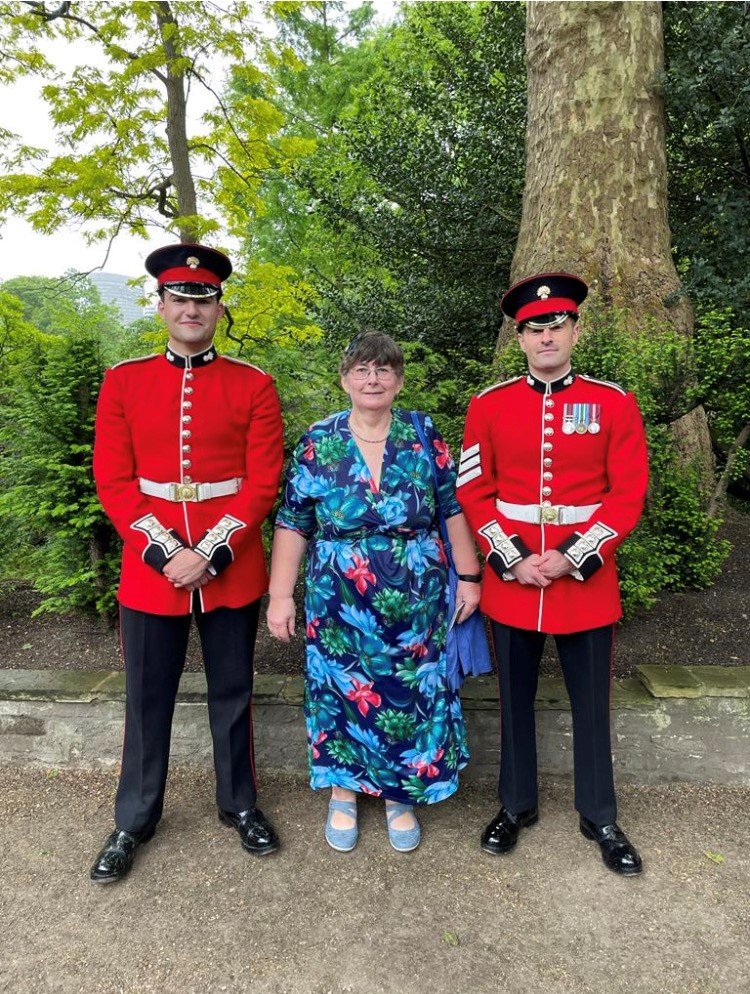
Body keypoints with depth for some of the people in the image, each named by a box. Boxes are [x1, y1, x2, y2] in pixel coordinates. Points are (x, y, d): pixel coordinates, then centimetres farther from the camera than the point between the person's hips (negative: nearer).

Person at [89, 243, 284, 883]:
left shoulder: (254, 386, -2)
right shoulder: (124, 381, 1)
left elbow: (264, 482, -6)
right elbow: (113, 480, -2)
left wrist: (212, 552, -15)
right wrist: (163, 551, -13)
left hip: (232, 570, 0)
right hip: (150, 569, 1)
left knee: (233, 693, 15)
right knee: (148, 699, 14)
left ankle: (239, 804, 37)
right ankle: (134, 821, 35)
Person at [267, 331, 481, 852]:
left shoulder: (424, 435, -3)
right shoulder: (318, 443, -5)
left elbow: (454, 509, 1)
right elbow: (293, 524, -2)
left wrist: (469, 576, 1)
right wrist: (281, 594, -3)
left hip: (415, 602, 1)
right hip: (339, 604, 0)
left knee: (411, 695, 11)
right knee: (342, 692, 12)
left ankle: (400, 796, 35)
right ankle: (344, 793, 37)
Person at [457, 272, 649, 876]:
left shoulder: (615, 404, -2)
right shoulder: (488, 405, 0)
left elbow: (628, 494, -4)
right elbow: (473, 492, 0)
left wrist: (571, 558, -14)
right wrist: (512, 559, -11)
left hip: (586, 583, 0)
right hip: (510, 582, 1)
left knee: (591, 703, 13)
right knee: (516, 699, 15)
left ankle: (601, 818, 34)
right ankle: (517, 805, 36)